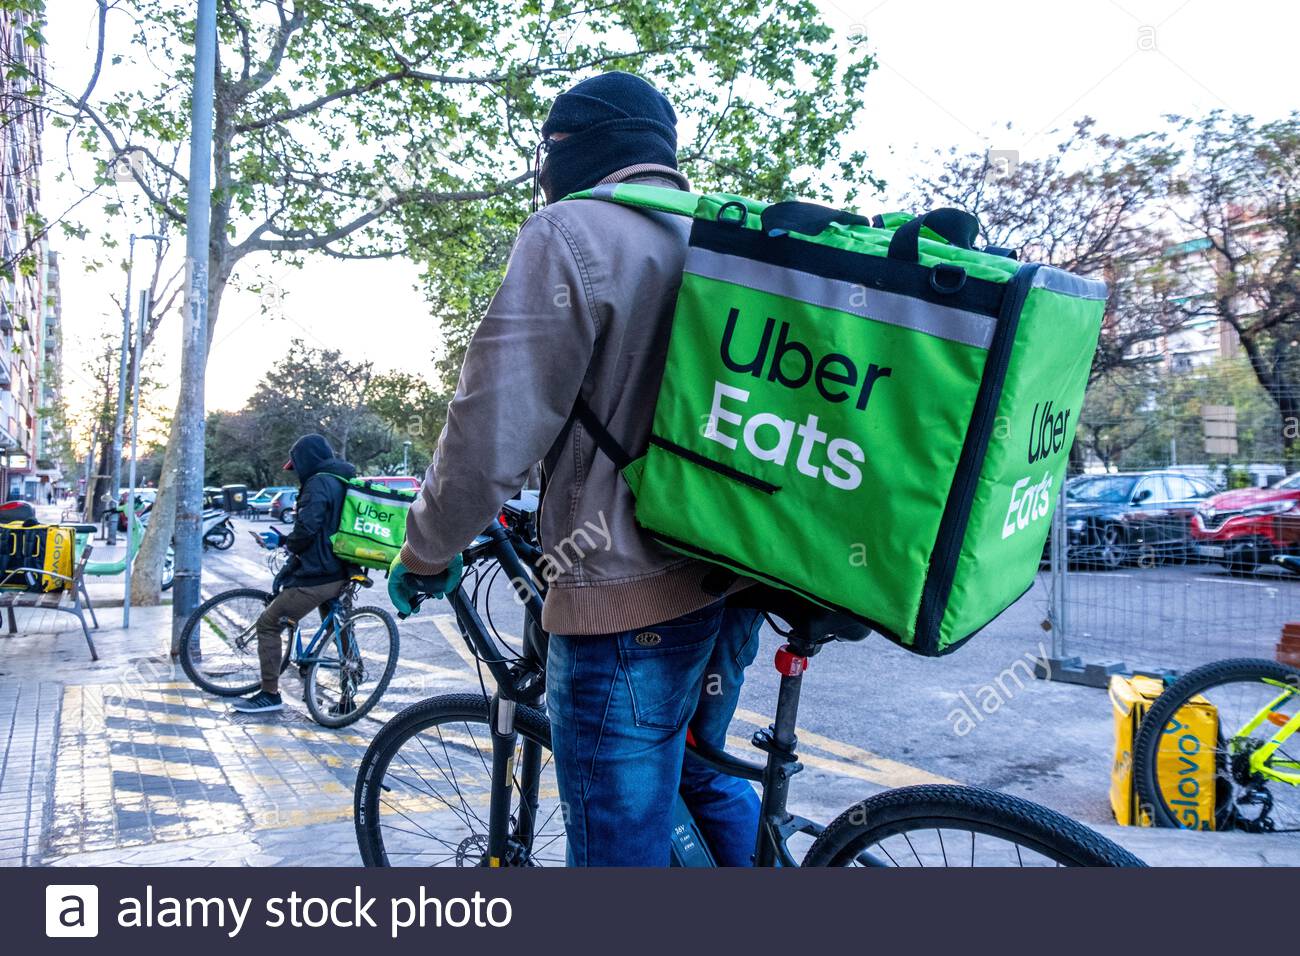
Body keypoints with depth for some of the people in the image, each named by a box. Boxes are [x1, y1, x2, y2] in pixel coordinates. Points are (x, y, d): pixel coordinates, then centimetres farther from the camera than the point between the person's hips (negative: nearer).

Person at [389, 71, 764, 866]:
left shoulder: (572, 233, -9)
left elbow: (496, 428, -15)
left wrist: (427, 553, 0)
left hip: (629, 600, -8)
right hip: (735, 582, 8)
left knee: (623, 845, 6)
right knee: (701, 780, 28)